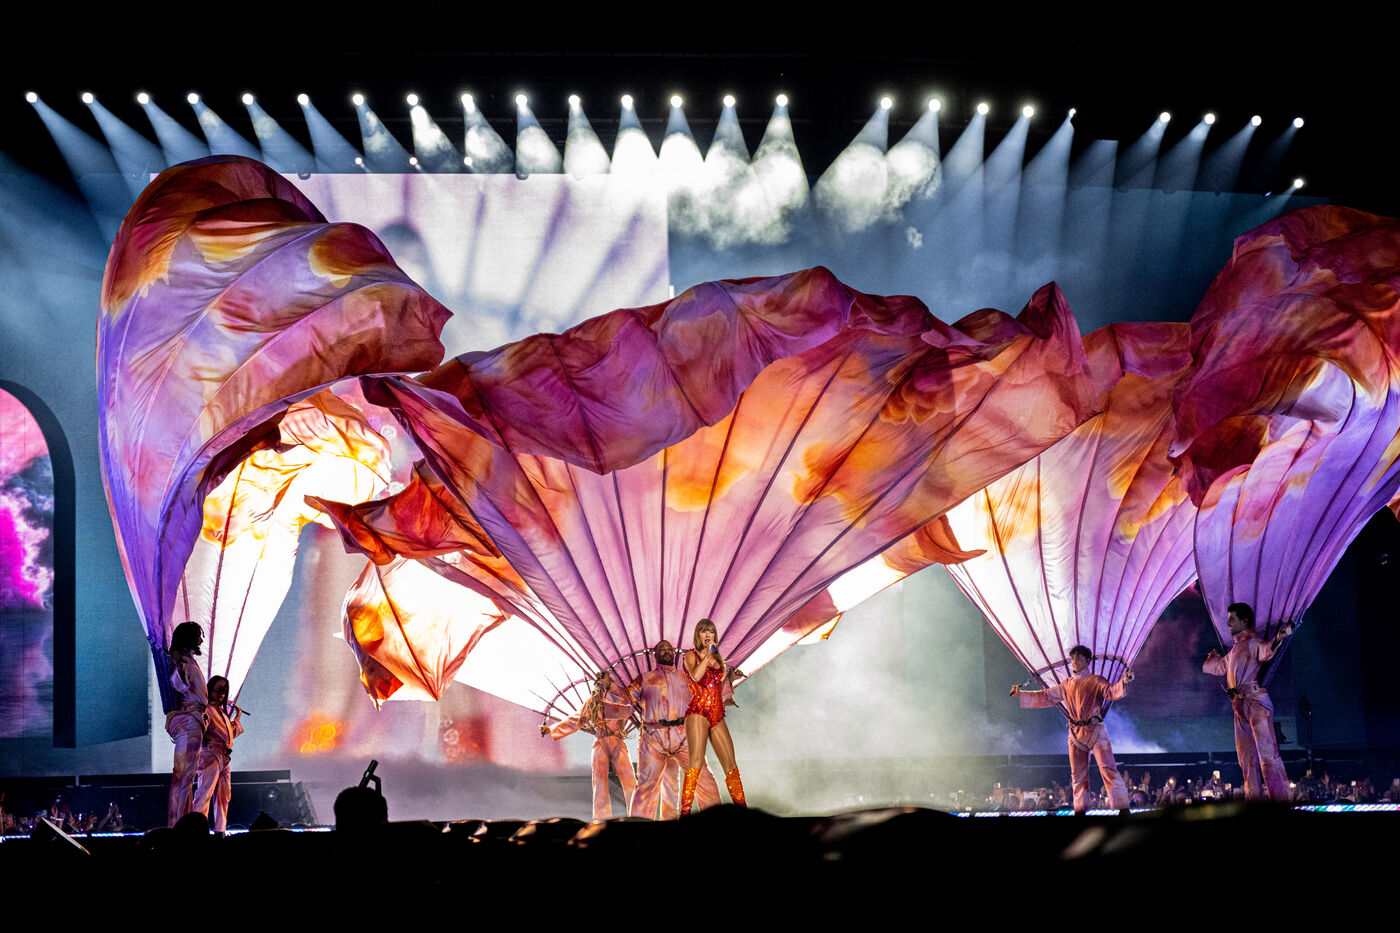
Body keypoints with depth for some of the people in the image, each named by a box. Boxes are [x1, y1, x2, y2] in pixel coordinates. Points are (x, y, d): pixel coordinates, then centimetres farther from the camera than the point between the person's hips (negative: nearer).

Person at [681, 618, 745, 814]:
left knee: (731, 764, 2)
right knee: (696, 761, -18)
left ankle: (742, 807, 7)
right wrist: (707, 655, -14)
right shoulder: (691, 655, 4)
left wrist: (726, 676, 15)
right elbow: (696, 676, -18)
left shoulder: (717, 658, 21)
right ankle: (685, 810, -20)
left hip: (717, 715, 6)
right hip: (698, 712, -6)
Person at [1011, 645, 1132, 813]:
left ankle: (1122, 806, -14)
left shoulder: (1096, 681, 3)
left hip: (1095, 731, -5)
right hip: (1076, 733, 5)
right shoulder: (1067, 685, 17)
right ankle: (1080, 809, 10)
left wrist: (1124, 682, -34)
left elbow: (1111, 691, -14)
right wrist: (1021, 694, 16)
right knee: (1078, 774, 5)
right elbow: (1045, 697, 21)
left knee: (1108, 769, -13)